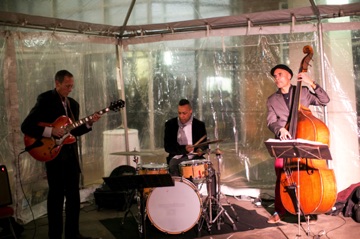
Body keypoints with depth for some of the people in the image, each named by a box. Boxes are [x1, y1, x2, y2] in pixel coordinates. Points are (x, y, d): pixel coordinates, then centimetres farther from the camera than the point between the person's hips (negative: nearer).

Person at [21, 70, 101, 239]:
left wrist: (88, 123, -1)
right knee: (56, 195, 0)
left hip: (71, 153, 6)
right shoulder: (45, 100, -8)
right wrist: (50, 131, -23)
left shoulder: (73, 104, 12)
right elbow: (26, 126, -14)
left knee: (74, 194, 10)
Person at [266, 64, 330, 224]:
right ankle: (279, 211, 10)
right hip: (284, 144, 1)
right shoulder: (272, 100, 10)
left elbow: (324, 100, -1)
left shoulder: (303, 92, 7)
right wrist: (280, 129, -22)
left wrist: (312, 83, -11)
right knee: (281, 178, -3)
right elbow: (271, 122, 0)